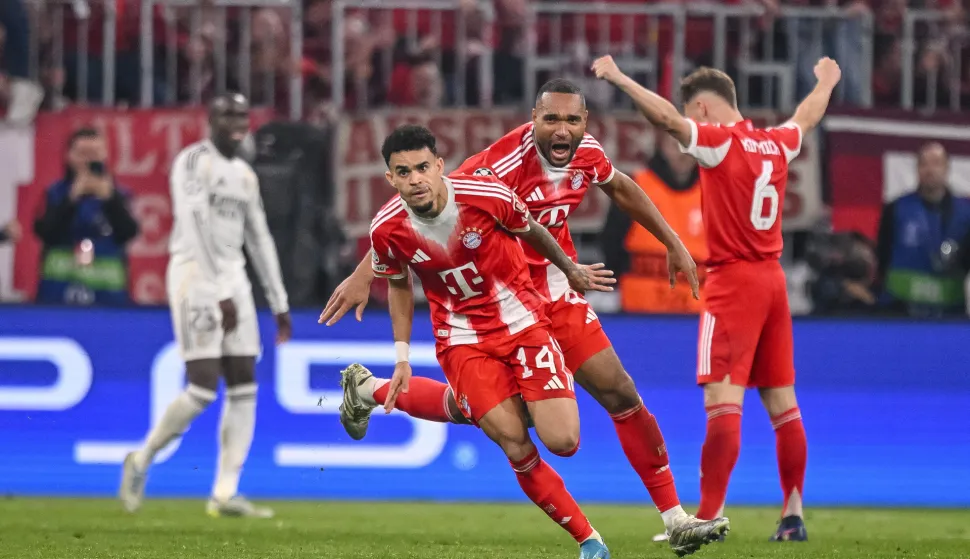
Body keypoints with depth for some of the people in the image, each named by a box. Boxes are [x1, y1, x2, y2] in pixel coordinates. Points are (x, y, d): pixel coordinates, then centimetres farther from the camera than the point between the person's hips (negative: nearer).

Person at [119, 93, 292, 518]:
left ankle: (225, 494, 0)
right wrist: (220, 294, -22)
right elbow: (197, 227, -17)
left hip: (232, 277, 8)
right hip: (196, 275, -8)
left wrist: (279, 304, 19)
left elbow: (259, 239, 20)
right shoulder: (195, 161, -9)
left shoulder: (244, 175, 17)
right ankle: (142, 460, 8)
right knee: (203, 388, -13)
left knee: (244, 387, 0)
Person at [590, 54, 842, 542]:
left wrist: (619, 79, -26)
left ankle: (710, 516, -19)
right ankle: (793, 515, 13)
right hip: (772, 280, 8)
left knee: (723, 399, -13)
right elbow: (807, 117, 32)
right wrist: (826, 83, 52)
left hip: (733, 282, -8)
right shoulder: (776, 144, 11)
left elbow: (667, 118, -26)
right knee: (781, 401, 10)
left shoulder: (719, 141, -10)